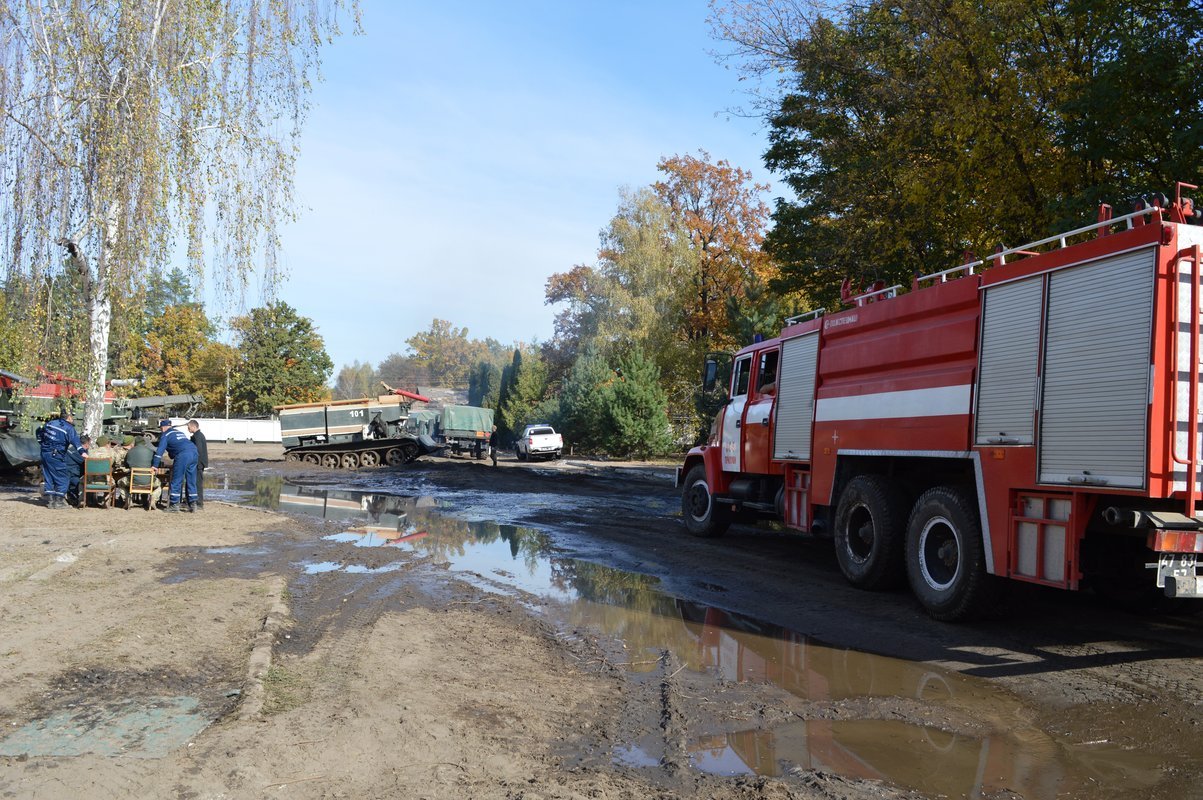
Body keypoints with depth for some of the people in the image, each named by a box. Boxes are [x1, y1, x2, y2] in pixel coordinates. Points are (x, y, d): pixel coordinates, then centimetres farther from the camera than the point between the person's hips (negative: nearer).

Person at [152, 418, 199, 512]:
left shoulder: (165, 435, 10)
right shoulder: (179, 432, 32)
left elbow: (159, 451, 1)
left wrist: (155, 466, 2)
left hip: (182, 455, -7)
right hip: (194, 453, 7)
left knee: (176, 481, 1)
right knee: (191, 481, 11)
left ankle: (174, 505, 3)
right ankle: (192, 504, 10)